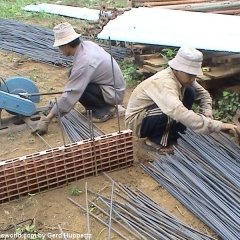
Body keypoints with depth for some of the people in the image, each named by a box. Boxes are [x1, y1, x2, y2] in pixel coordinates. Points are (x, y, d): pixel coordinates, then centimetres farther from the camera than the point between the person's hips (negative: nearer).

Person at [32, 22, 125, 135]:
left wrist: (47, 119, -27)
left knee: (76, 87, -20)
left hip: (113, 93, -9)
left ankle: (104, 109, -4)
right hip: (114, 84, 9)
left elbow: (70, 94, -30)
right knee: (73, 74, 5)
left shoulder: (84, 62, -30)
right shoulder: (87, 44, -5)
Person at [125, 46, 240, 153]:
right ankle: (153, 140, -8)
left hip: (155, 111, 8)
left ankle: (172, 135, 1)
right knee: (171, 111, -35)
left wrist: (207, 112, -17)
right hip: (138, 121, -8)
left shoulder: (183, 77, -9)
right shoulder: (164, 83, -35)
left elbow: (203, 93, 5)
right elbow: (180, 113, -49)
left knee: (190, 92, -6)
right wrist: (218, 125, -48)